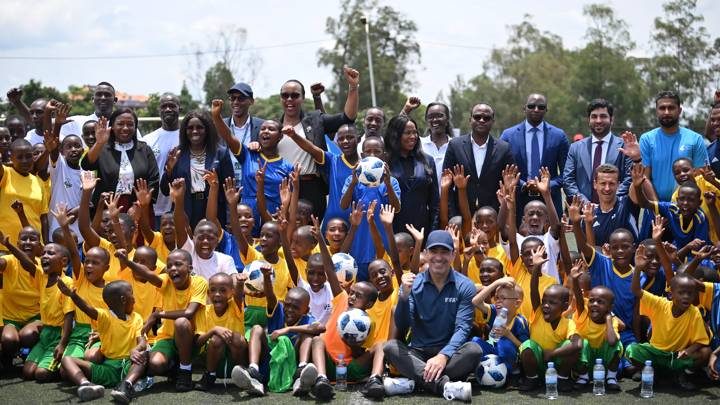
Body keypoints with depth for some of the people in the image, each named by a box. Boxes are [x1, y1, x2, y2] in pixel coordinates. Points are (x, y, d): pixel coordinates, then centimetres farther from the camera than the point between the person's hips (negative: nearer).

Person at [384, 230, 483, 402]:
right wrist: (404, 295, -24)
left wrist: (444, 356, -28)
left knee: (474, 350, -30)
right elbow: (402, 327, -7)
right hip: (418, 354, 1)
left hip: (450, 351, -1)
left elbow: (462, 328, -11)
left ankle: (418, 379, -32)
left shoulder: (465, 286, -2)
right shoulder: (413, 284, 2)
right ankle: (444, 384, -41)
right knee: (390, 347, -28)